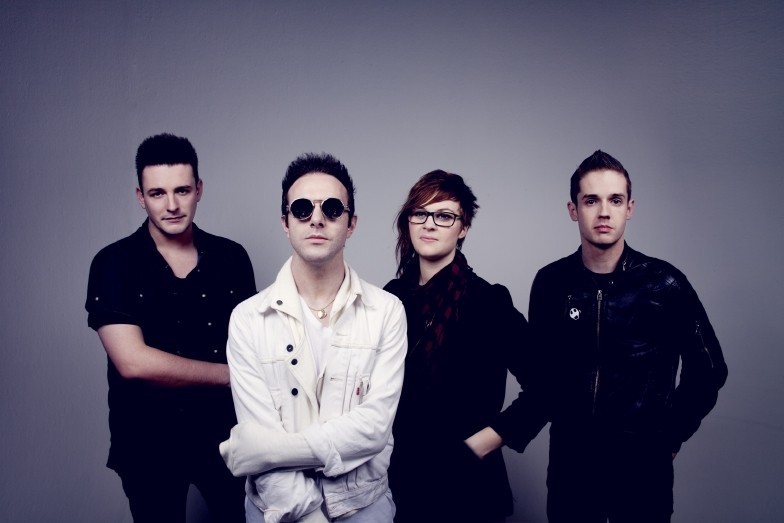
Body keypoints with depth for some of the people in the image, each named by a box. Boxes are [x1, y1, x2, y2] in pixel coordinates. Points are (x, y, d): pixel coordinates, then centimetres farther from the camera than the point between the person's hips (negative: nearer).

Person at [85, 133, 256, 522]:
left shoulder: (232, 257, -2)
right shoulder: (114, 264, -10)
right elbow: (133, 362, -19)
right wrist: (228, 374, -14)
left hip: (225, 435, 2)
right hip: (148, 445, -2)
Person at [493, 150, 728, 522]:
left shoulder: (665, 284, -8)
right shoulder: (551, 283, -3)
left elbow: (707, 369, 2)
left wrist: (670, 436, 2)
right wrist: (513, 431, 2)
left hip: (642, 463, -1)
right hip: (569, 460, 2)